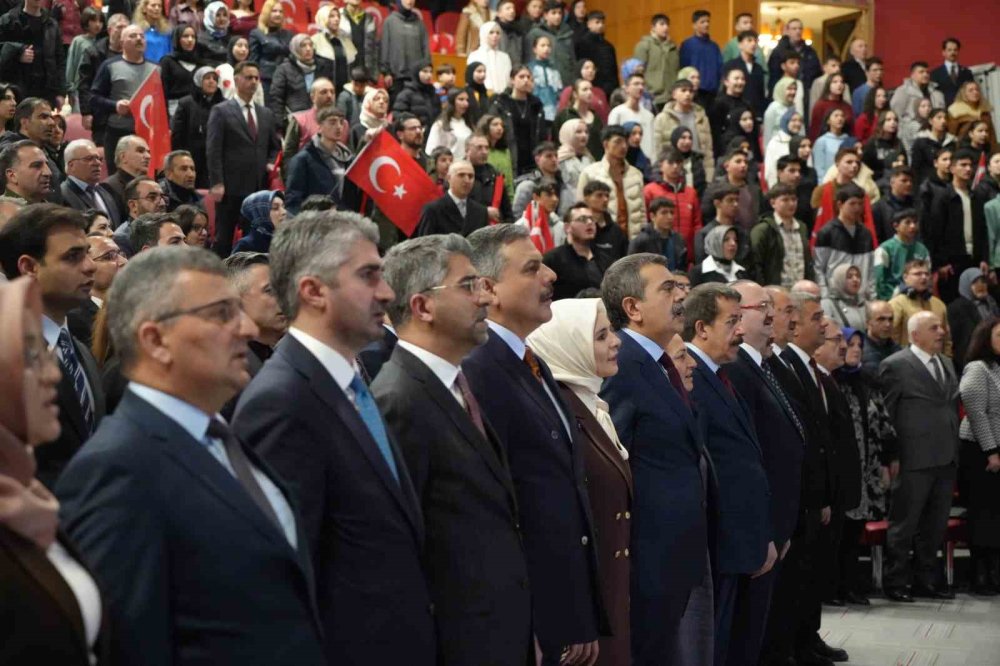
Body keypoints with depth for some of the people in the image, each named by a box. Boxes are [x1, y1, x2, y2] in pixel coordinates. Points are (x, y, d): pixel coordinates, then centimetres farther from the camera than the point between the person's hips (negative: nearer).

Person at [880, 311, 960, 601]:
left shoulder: (947, 364, 16)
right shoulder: (895, 365, -6)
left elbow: (952, 405, 20)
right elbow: (885, 414, -7)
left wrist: (954, 448, 12)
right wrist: (891, 457, -11)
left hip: (946, 457, 7)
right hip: (914, 458, -7)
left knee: (935, 524, 13)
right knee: (904, 524, 0)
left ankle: (927, 579, 23)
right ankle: (895, 582, 9)